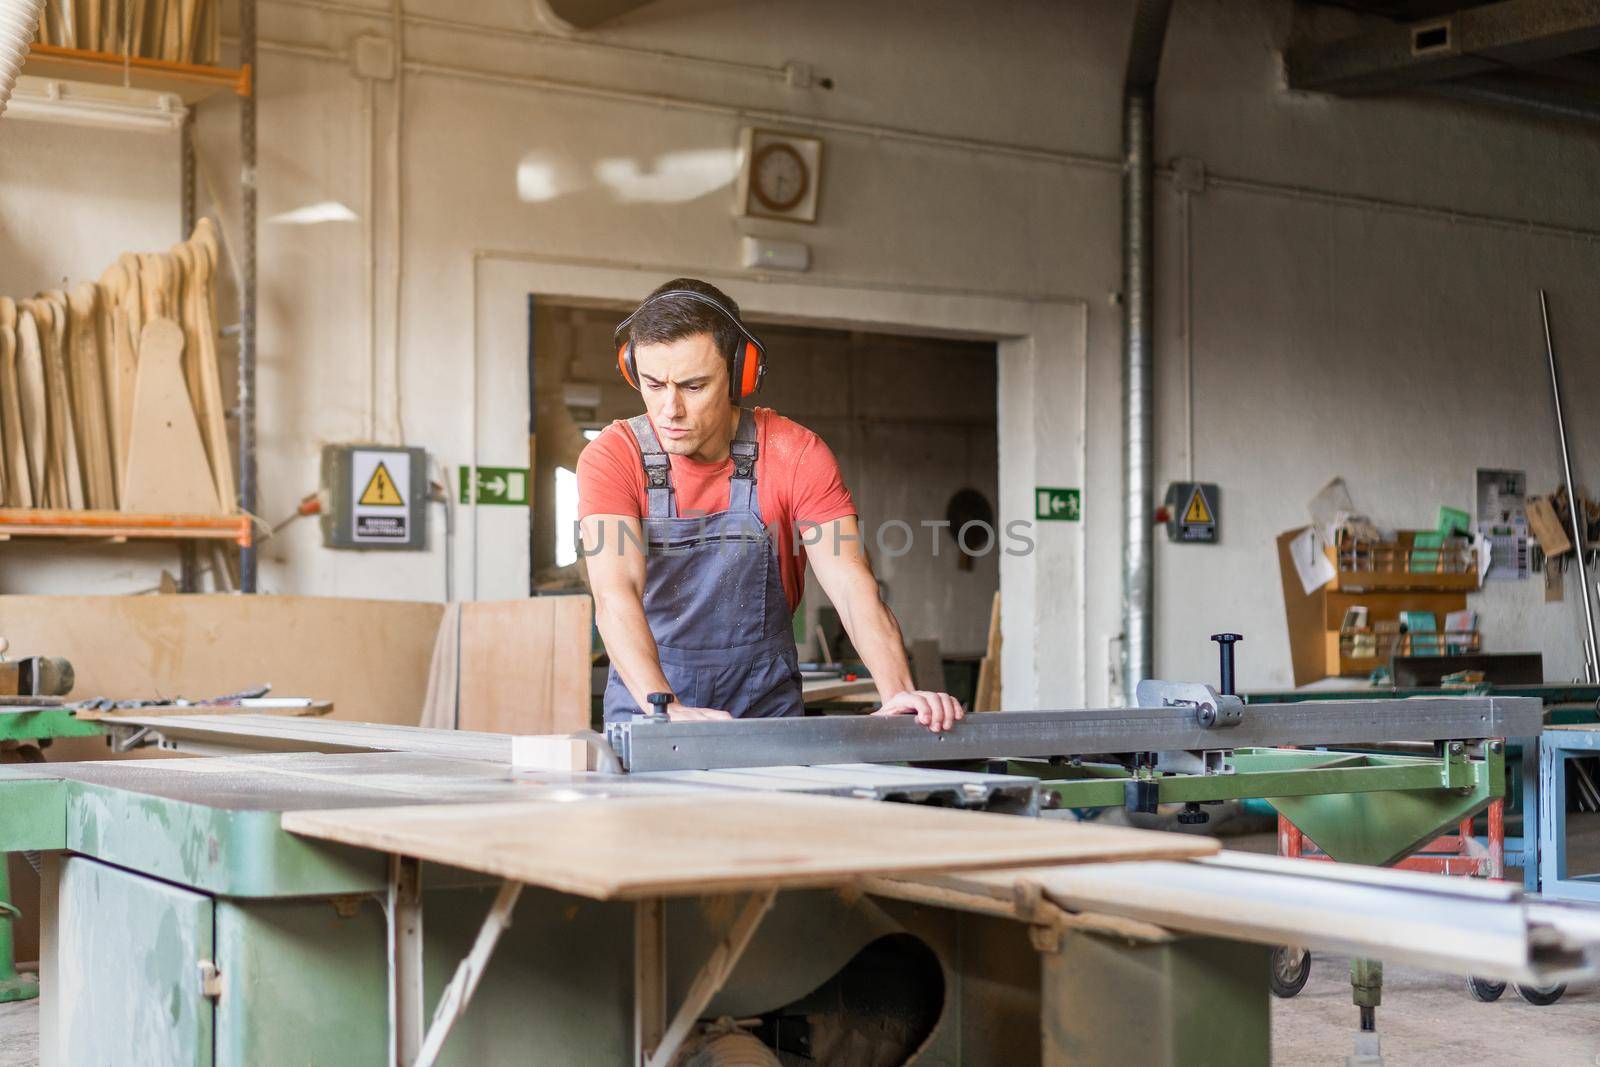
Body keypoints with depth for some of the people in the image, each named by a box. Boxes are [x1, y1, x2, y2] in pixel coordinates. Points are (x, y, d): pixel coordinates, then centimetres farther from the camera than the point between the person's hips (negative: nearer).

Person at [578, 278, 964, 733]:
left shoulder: (796, 456, -9)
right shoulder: (612, 457, -11)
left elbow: (851, 586, -17)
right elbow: (615, 595, -25)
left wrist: (898, 694, -34)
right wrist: (667, 708, -41)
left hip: (766, 708, 1)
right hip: (645, 710, 0)